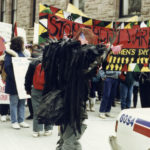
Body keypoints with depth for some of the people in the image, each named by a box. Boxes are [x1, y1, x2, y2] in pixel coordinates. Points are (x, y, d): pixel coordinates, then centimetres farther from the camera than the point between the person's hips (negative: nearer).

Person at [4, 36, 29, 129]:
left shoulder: (22, 54, 14)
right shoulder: (9, 54, -8)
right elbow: (7, 67, -16)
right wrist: (14, 79, -21)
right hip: (14, 83, -7)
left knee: (22, 102, 10)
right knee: (14, 103, 1)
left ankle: (21, 121, 17)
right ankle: (14, 122, 9)